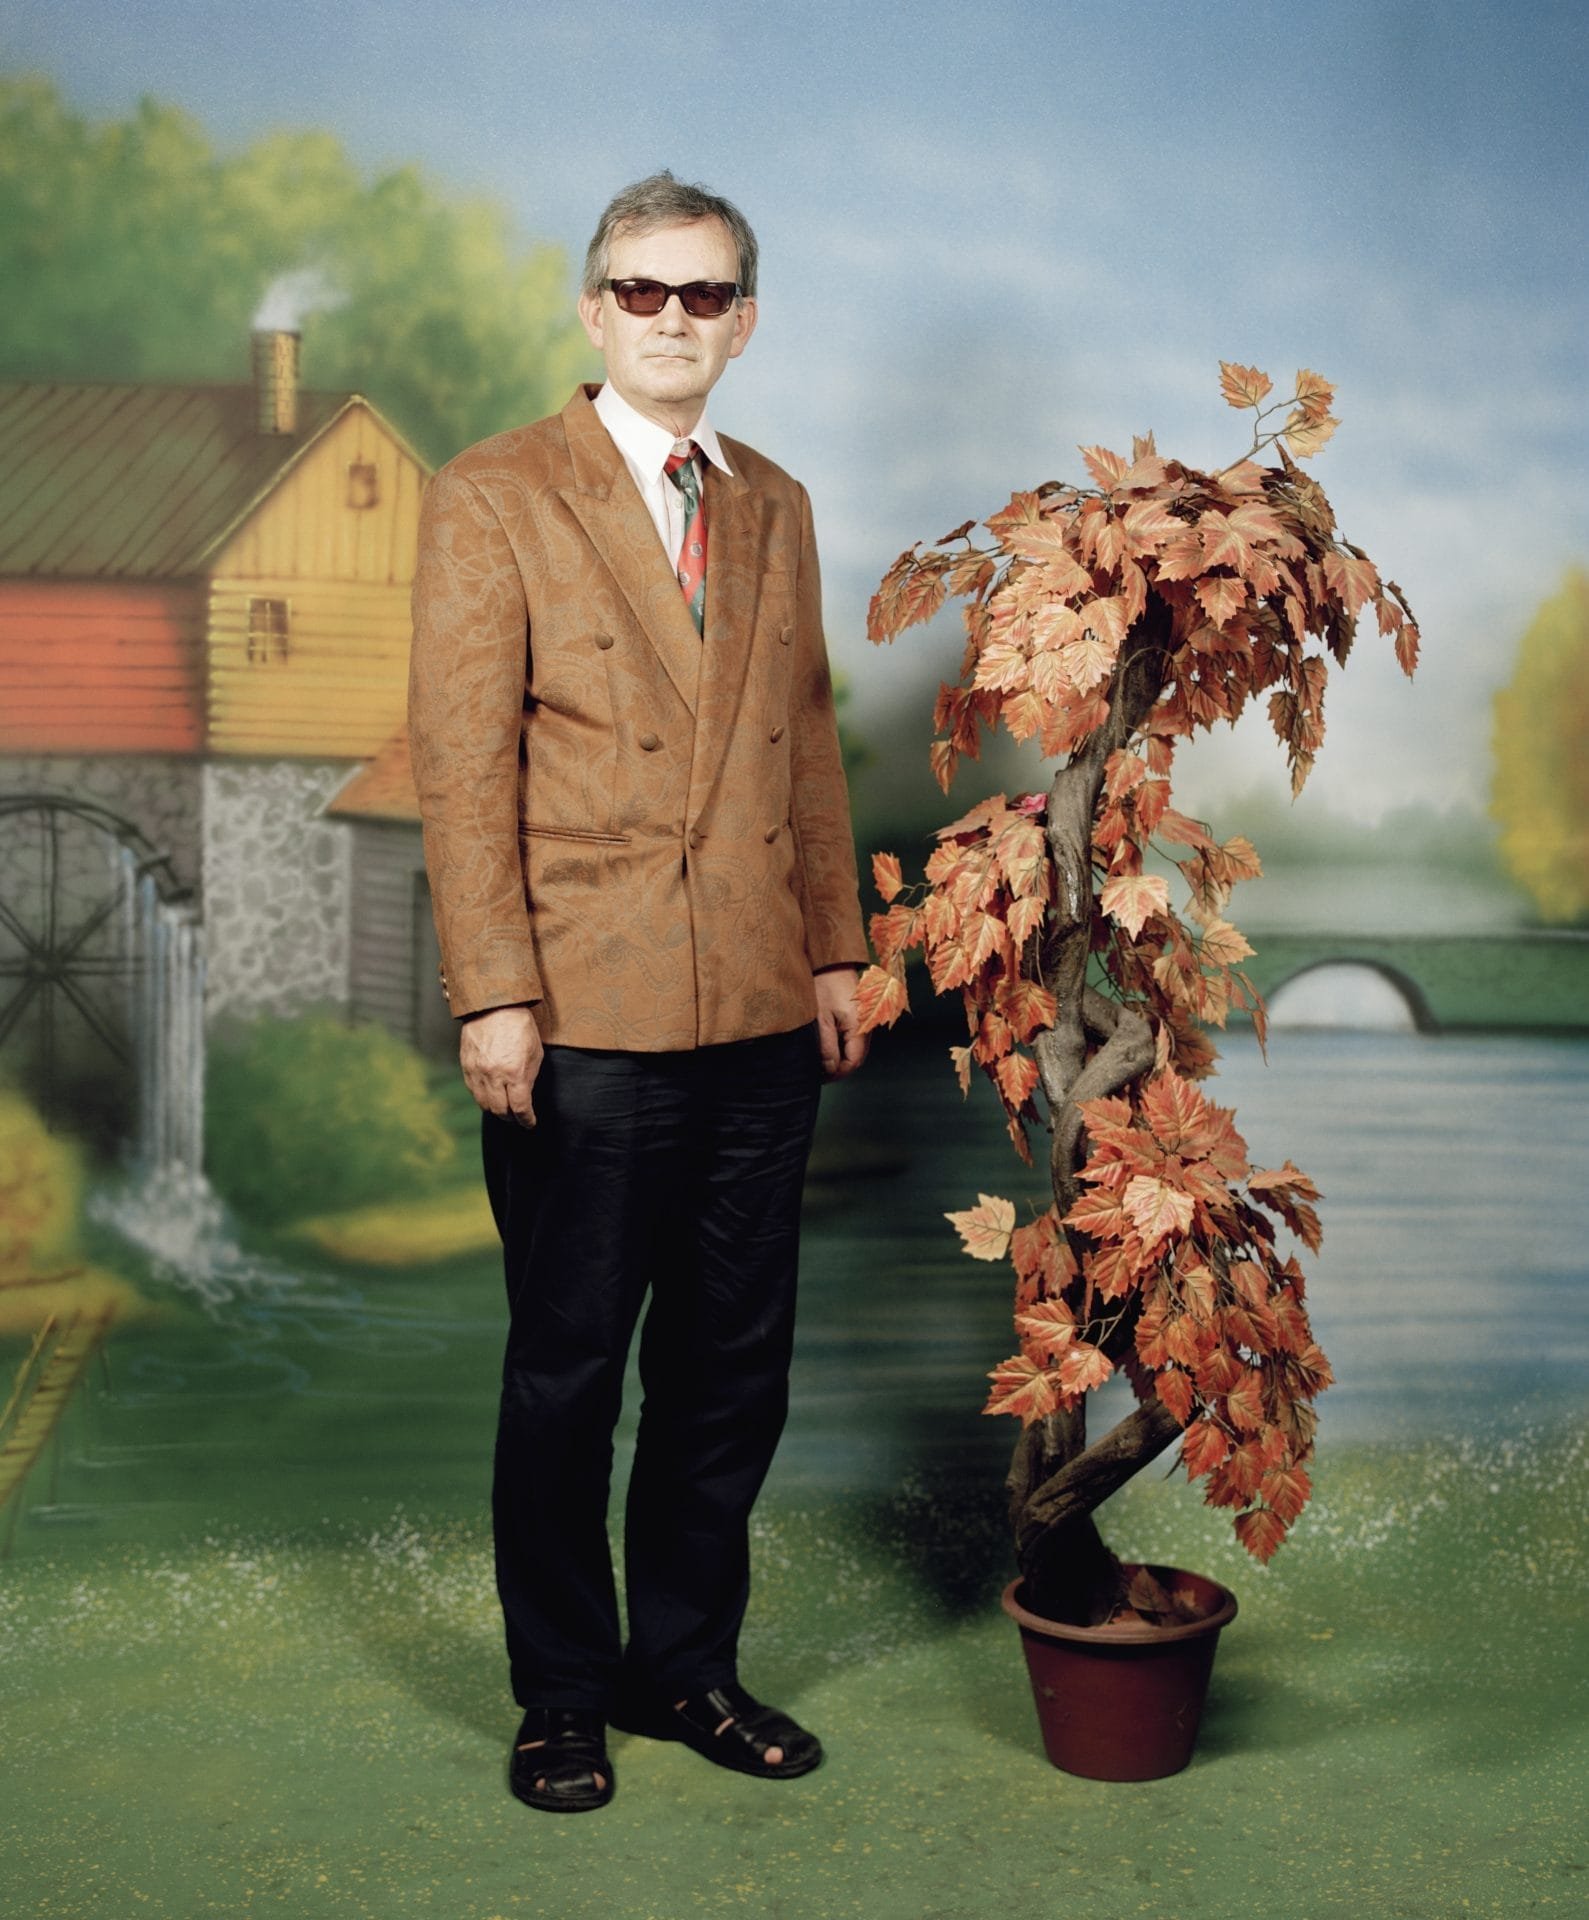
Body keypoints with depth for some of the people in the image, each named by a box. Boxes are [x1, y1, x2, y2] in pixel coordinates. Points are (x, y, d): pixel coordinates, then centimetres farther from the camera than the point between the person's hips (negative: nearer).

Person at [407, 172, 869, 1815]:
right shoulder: (492, 499, -2)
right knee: (568, 1368, 6)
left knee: (733, 1363, 11)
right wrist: (491, 995, -14)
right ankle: (562, 1696, 22)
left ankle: (687, 1665, 28)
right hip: (586, 1015, -5)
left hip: (761, 1012, 5)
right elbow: (461, 765, -8)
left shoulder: (776, 507, 15)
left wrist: (836, 949, 12)